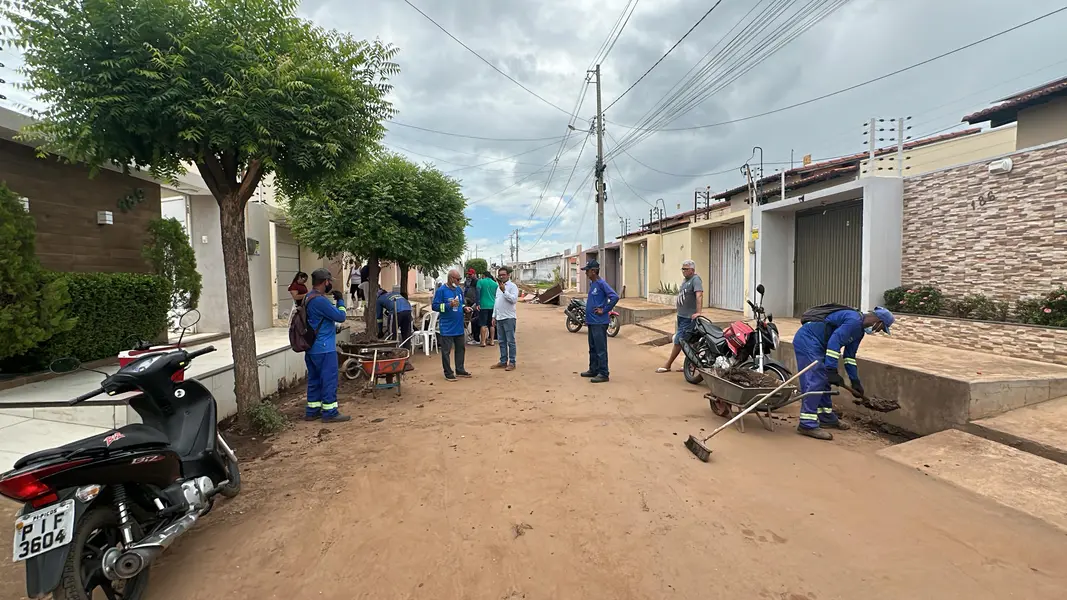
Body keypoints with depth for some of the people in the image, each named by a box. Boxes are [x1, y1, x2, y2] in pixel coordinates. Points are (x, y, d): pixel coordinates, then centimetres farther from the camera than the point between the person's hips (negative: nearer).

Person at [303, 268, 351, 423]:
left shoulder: (308, 297, 12)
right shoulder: (320, 300, -21)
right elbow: (340, 317, -17)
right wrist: (340, 300, -3)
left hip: (312, 348, 10)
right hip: (324, 349, -10)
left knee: (314, 380, 15)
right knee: (329, 380, -2)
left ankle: (312, 411, 22)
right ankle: (330, 413, 4)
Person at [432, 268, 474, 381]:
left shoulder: (459, 289, 10)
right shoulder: (441, 290, -10)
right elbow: (435, 306, -13)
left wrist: (464, 308, 1)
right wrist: (449, 305, -23)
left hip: (459, 326, 7)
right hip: (447, 327, -7)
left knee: (460, 349, 15)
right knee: (446, 351, 1)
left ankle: (460, 370, 28)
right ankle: (448, 373, 11)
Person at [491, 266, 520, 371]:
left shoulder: (512, 286, -6)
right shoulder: (498, 287, 18)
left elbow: (514, 299, -20)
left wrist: (504, 290, -23)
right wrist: (494, 316, 18)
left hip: (509, 318, -8)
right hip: (499, 318, 8)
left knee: (510, 341, -3)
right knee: (502, 341, 12)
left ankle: (512, 362, 2)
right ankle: (503, 362, 19)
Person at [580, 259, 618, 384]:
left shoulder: (601, 284, -15)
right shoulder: (592, 283, 13)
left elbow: (615, 297, -24)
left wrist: (604, 310, -18)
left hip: (599, 322, -9)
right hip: (591, 322, 10)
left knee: (600, 349, -4)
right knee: (593, 348, 17)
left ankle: (604, 374, 2)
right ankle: (593, 370, 28)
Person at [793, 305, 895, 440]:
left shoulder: (859, 329, 18)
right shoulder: (854, 320, -15)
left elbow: (849, 356, 24)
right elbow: (834, 341, -26)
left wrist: (855, 381, 23)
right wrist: (832, 370, -25)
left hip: (815, 343, 11)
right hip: (807, 339, -11)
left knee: (823, 381, 16)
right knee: (815, 381, -14)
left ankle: (827, 419, 29)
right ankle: (808, 425, -12)